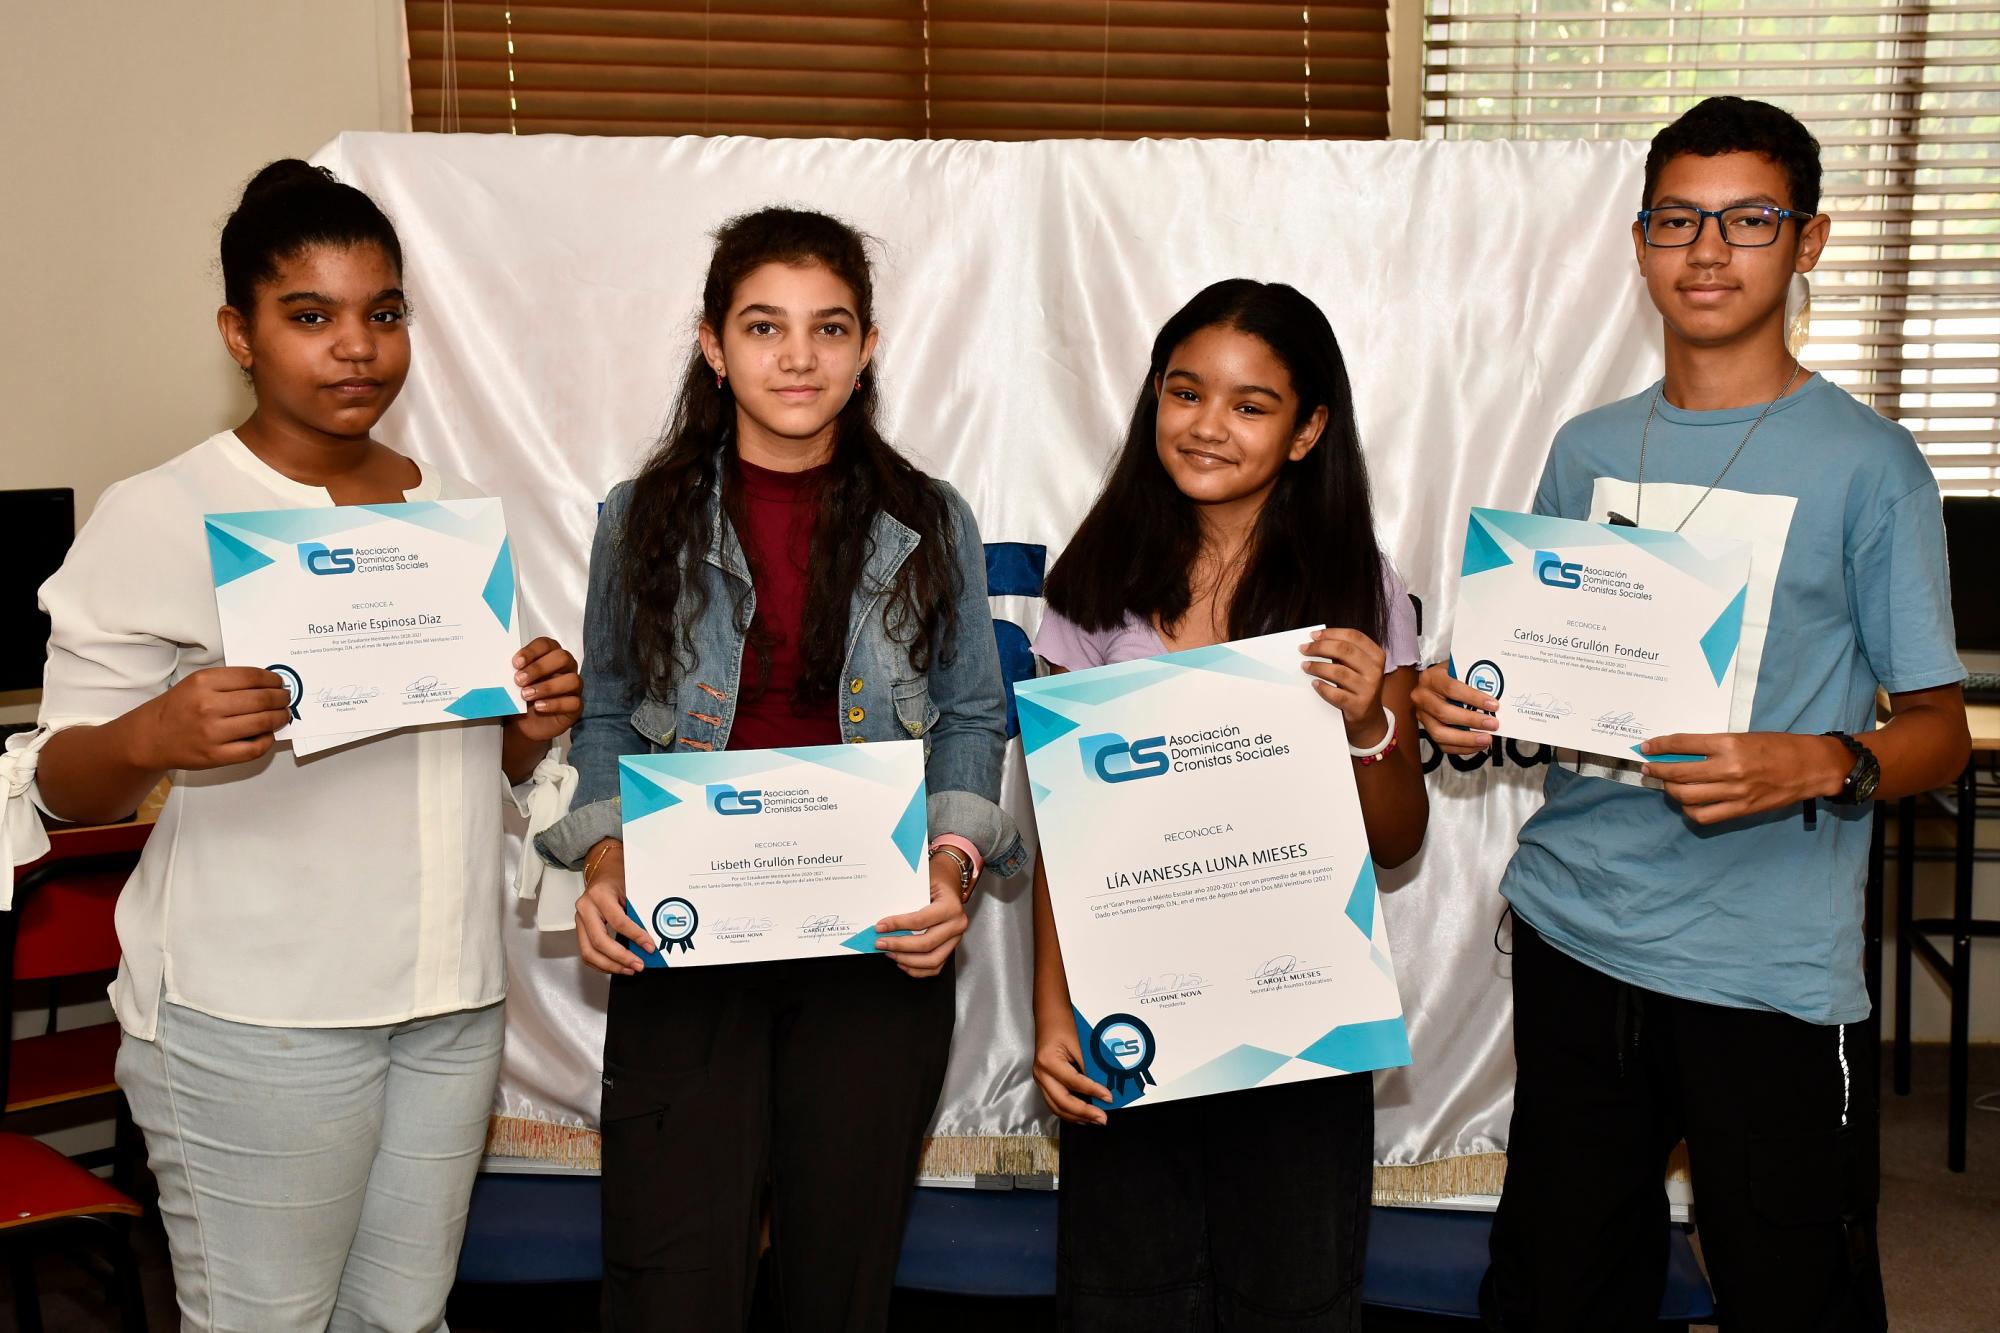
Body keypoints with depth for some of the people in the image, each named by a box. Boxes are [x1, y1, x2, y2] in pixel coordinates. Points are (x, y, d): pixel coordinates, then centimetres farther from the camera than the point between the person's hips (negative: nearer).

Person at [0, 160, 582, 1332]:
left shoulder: (457, 510, 10)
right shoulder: (160, 517, -8)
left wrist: (535, 726, -4)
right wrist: (153, 737, -28)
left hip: (453, 994, 5)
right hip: (259, 1016, -5)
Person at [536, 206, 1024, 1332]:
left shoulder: (932, 527, 4)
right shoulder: (644, 521, 4)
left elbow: (973, 718, 8)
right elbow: (606, 717, 9)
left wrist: (953, 860, -8)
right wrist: (603, 858, -8)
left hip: (879, 946, 1)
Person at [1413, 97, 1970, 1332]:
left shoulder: (1863, 462, -4)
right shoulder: (1589, 447, 10)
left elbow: (1941, 727, -4)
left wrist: (1817, 767, -23)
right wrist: (1468, 707, -3)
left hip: (1771, 972, -4)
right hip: (1572, 936, 5)